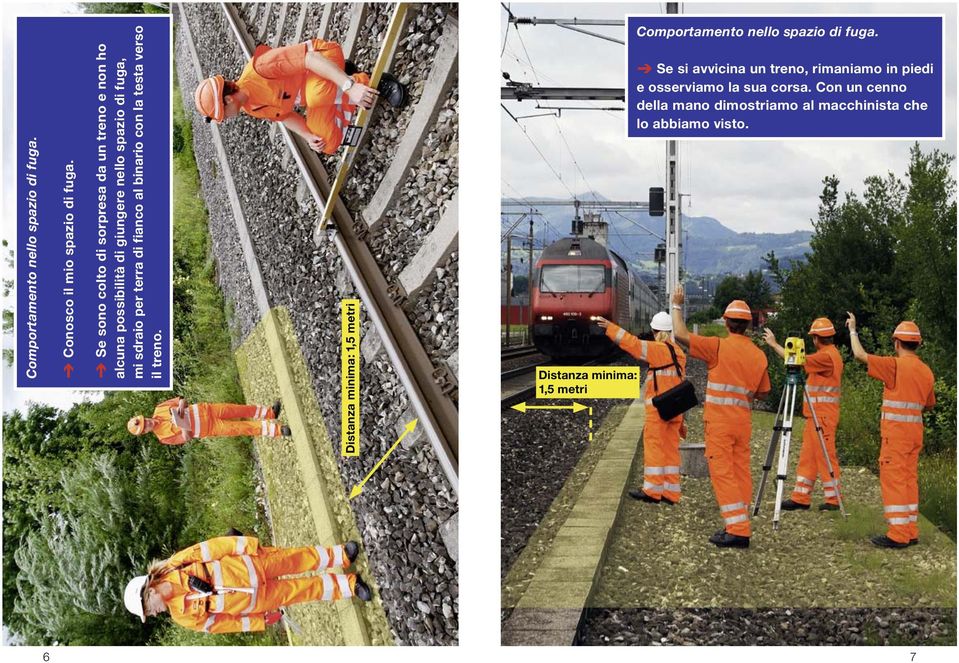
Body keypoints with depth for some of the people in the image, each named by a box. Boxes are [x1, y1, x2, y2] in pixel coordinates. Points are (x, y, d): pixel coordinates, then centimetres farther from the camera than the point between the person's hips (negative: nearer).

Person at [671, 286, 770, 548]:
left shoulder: (720, 347, -10)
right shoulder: (759, 355, 6)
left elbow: (680, 334, -11)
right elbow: (763, 392, 13)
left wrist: (677, 305, 2)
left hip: (719, 420, -6)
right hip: (743, 421, 6)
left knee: (722, 472, -4)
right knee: (740, 472, 12)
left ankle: (738, 530, -10)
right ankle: (737, 527, 15)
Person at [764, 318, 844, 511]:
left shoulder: (827, 356, -15)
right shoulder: (829, 354, 16)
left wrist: (774, 344, -11)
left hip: (823, 415, -10)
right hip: (815, 415, 10)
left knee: (825, 455, -5)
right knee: (807, 456, 10)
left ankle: (833, 499, 1)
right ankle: (801, 498, 12)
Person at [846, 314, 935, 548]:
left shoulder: (896, 365, -12)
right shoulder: (926, 371, 10)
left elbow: (859, 355, -11)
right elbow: (929, 404, 20)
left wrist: (853, 330, 3)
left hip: (896, 431, -8)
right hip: (915, 431, 8)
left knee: (893, 479, -5)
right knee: (909, 479, 12)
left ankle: (898, 534, -7)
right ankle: (910, 532, 14)